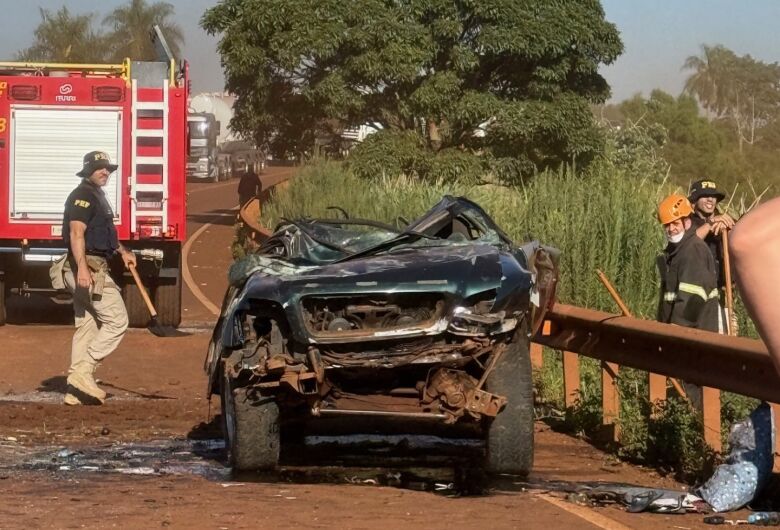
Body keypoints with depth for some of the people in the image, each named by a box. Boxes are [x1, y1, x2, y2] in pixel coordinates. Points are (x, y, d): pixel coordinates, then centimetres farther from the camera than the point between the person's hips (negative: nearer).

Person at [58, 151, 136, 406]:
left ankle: (76, 389, 9)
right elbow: (76, 233, -23)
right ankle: (83, 372, -13)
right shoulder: (83, 195, -12)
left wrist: (122, 251, 33)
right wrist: (82, 268, -32)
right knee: (117, 320, -10)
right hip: (88, 267, -11)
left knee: (86, 326, 9)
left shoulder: (97, 195, 21)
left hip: (90, 270, 11)